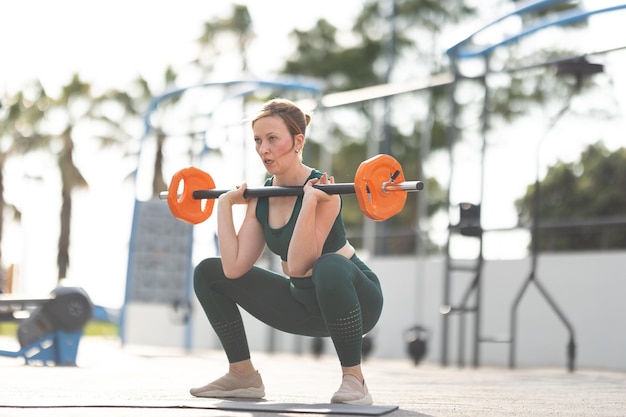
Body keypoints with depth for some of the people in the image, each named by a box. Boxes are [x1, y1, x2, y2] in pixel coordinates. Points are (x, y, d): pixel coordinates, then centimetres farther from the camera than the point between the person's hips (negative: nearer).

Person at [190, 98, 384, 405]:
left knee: (329, 266, -42)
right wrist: (224, 205, -5)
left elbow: (296, 266, -32)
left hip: (354, 298, -7)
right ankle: (243, 376, 11)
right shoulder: (260, 198, -2)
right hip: (304, 302, 7)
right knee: (208, 273, 5)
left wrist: (310, 200, -37)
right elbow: (234, 268, -11)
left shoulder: (322, 190, -22)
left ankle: (353, 379, -25)